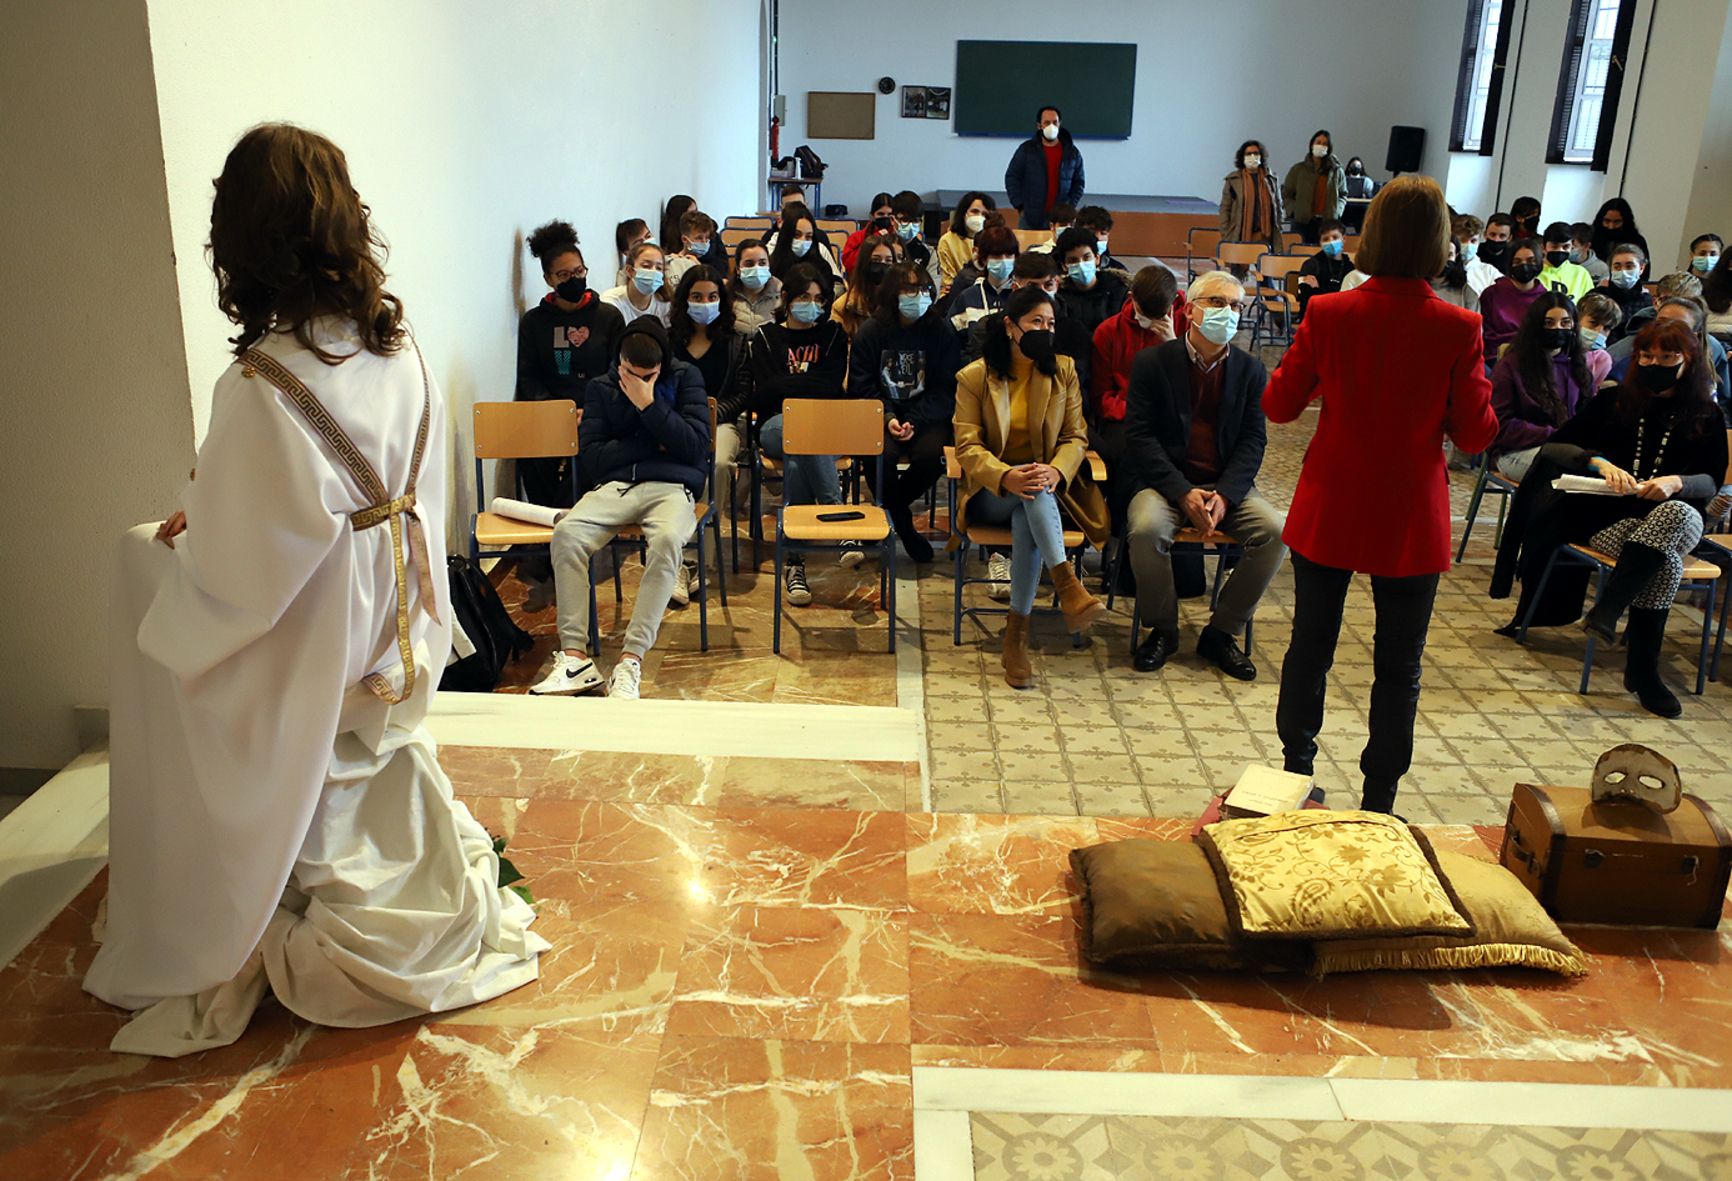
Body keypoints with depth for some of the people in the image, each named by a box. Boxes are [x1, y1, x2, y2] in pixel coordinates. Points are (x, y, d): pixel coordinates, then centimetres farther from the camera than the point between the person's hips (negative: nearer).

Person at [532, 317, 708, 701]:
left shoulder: (685, 377, 12)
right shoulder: (601, 389, 17)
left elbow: (695, 446, 0)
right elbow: (591, 457, 7)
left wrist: (649, 405, -5)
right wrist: (653, 444, 1)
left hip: (672, 486, -2)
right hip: (614, 486, 2)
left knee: (668, 540, -39)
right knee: (567, 532, -31)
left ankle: (631, 661, -39)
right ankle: (575, 656, -31)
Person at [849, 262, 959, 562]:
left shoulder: (940, 332, 0)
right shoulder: (870, 332, -1)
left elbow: (945, 390, -3)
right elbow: (861, 386, -3)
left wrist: (915, 422, -17)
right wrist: (887, 419, -19)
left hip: (926, 416, 1)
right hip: (881, 414, -1)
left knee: (931, 454, -30)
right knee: (883, 453, -32)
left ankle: (887, 506, 0)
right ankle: (903, 521, -3)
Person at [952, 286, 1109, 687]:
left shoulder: (1063, 371, 8)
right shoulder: (973, 377, 1)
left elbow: (1076, 437, 4)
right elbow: (967, 446, -8)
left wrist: (1056, 471, -20)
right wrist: (1006, 476, -29)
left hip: (1047, 491, 1)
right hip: (990, 493, -1)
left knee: (1028, 519, -36)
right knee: (1031, 494, -38)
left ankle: (1016, 635, -32)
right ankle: (1068, 587, -47)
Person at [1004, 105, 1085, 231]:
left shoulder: (1072, 152, 8)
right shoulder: (1026, 149, 2)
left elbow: (1078, 182, 15)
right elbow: (1012, 178, 5)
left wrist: (1071, 206, 2)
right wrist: (1020, 206, -2)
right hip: (1031, 219, -1)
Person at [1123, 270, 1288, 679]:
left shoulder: (1250, 370, 7)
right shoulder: (1153, 362, -1)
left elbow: (1253, 441, 2)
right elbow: (1139, 435, -7)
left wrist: (1224, 496, -16)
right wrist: (1183, 493, -18)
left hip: (1227, 485, 3)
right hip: (1164, 481, -3)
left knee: (1277, 531, -23)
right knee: (1146, 528, -34)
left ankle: (1221, 632, -5)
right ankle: (1162, 629, -8)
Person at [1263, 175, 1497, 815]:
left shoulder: (1328, 314, -10)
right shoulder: (1458, 328, -13)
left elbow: (1279, 404, -1)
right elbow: (1476, 434, -7)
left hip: (1329, 512, 1)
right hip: (1410, 521, -1)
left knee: (1310, 646, 17)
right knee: (1398, 667, 12)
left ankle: (1297, 773, 29)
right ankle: (1379, 799, 20)